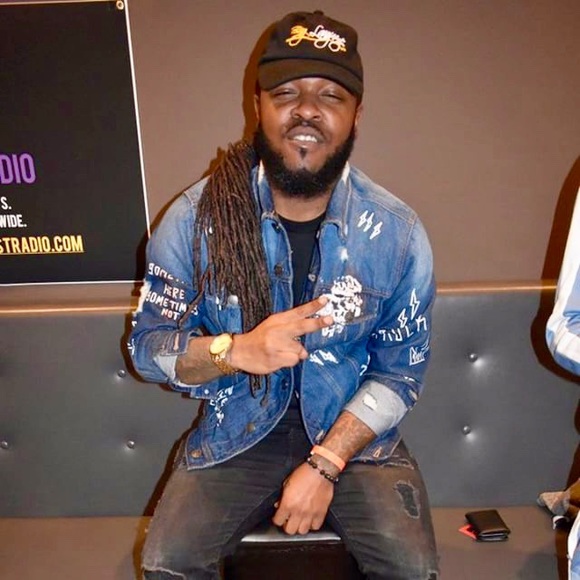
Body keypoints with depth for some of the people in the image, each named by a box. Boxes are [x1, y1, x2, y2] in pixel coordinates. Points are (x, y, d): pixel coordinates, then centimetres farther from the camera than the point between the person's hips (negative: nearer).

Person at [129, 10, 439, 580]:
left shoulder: (397, 231, -10)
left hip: (354, 430, 1)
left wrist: (325, 465, -15)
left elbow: (400, 371, -6)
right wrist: (237, 351, -27)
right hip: (237, 429, 1)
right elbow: (148, 344, -7)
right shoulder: (196, 216, -11)